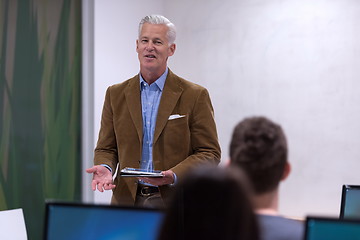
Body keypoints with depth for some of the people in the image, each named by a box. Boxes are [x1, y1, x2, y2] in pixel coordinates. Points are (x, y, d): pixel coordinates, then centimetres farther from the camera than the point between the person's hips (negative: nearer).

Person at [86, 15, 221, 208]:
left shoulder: (195, 96, -1)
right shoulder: (116, 94, 9)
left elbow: (210, 153, -2)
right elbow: (106, 148, 12)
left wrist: (174, 175, -17)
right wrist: (105, 168, -10)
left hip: (173, 201, -2)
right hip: (128, 200, 2)